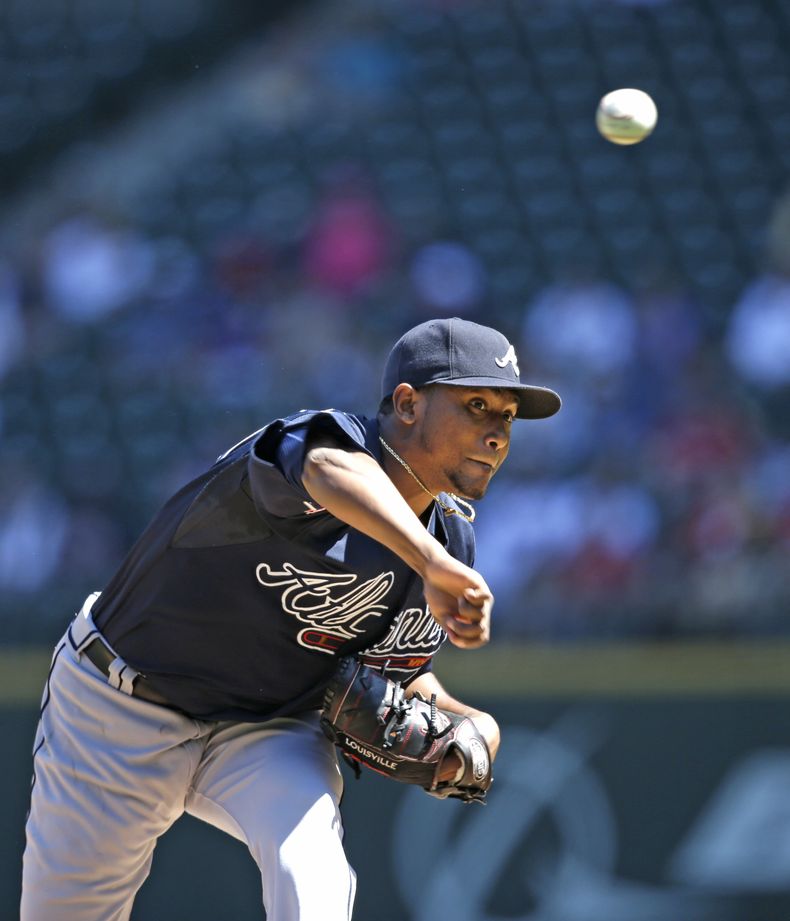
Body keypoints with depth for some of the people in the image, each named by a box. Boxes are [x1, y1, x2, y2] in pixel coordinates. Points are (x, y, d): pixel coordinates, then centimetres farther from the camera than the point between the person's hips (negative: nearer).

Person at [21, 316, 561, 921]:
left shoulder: (452, 541, -6)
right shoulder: (326, 439, -29)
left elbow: (400, 673, 10)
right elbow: (332, 470, -57)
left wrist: (468, 722, -11)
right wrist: (430, 562, -72)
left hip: (269, 732, 4)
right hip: (119, 714, -4)